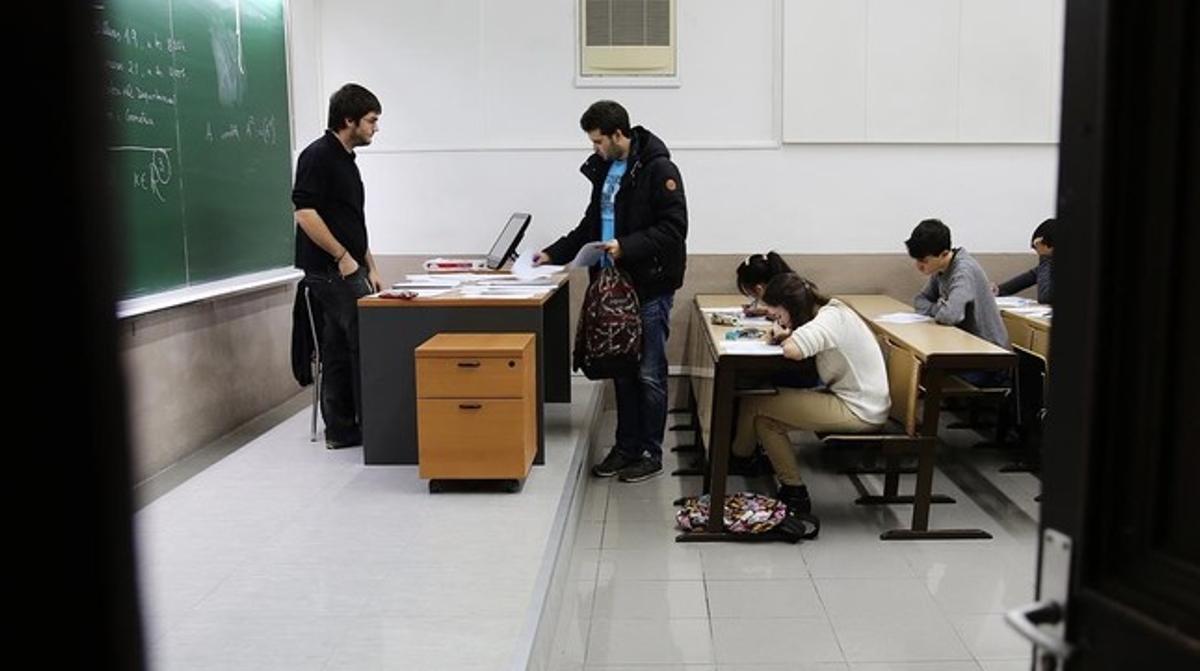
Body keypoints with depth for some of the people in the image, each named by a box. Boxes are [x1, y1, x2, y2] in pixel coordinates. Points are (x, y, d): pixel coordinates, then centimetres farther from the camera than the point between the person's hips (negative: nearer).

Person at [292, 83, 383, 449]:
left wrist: (370, 268, 17)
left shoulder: (346, 161, 17)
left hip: (347, 270, 9)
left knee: (340, 349, 10)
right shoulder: (318, 155, -12)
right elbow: (305, 213, -20)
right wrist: (343, 257, -17)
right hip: (332, 271, -9)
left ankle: (340, 429, 16)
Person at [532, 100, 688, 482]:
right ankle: (626, 447, 24)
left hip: (650, 287, -8)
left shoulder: (658, 169, -12)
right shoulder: (604, 169, 12)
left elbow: (673, 227, -17)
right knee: (622, 369, 13)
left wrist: (627, 247, -25)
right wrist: (554, 254, 15)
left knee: (649, 374, 1)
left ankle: (650, 454, 12)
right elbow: (592, 224, 21)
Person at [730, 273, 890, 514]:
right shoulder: (830, 311, 9)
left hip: (859, 412, -10)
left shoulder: (830, 319, -21)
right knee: (766, 418, 6)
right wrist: (786, 334, -7)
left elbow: (793, 350, -35)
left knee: (755, 405, -7)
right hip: (856, 400, 10)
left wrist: (786, 338, -13)